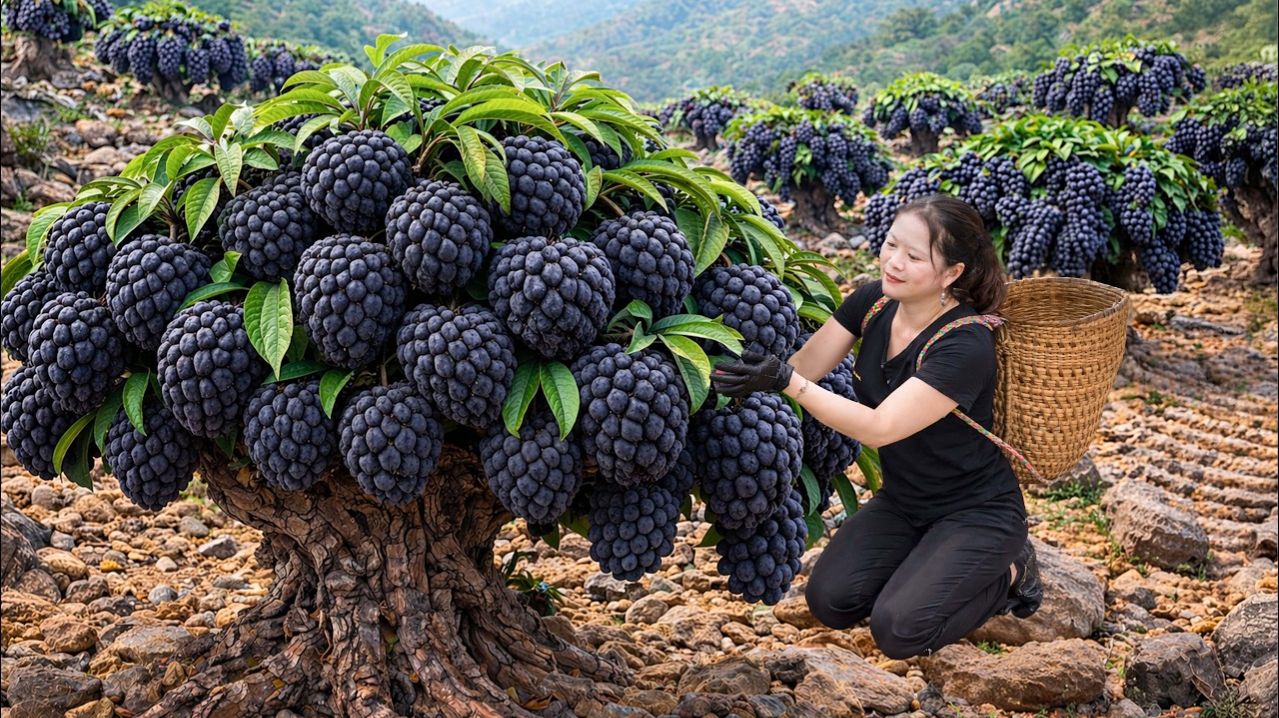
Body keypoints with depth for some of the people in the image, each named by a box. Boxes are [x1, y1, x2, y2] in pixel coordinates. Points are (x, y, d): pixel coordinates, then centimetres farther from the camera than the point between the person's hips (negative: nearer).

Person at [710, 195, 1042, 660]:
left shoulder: (965, 345, -29)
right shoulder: (872, 303, -7)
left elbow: (878, 428, -33)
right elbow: (803, 366, -12)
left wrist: (785, 382, -41)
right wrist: (752, 377, -33)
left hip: (975, 513, -6)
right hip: (903, 500, 6)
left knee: (899, 631, -20)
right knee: (830, 602, -10)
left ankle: (1006, 574, 6)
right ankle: (925, 566, 15)